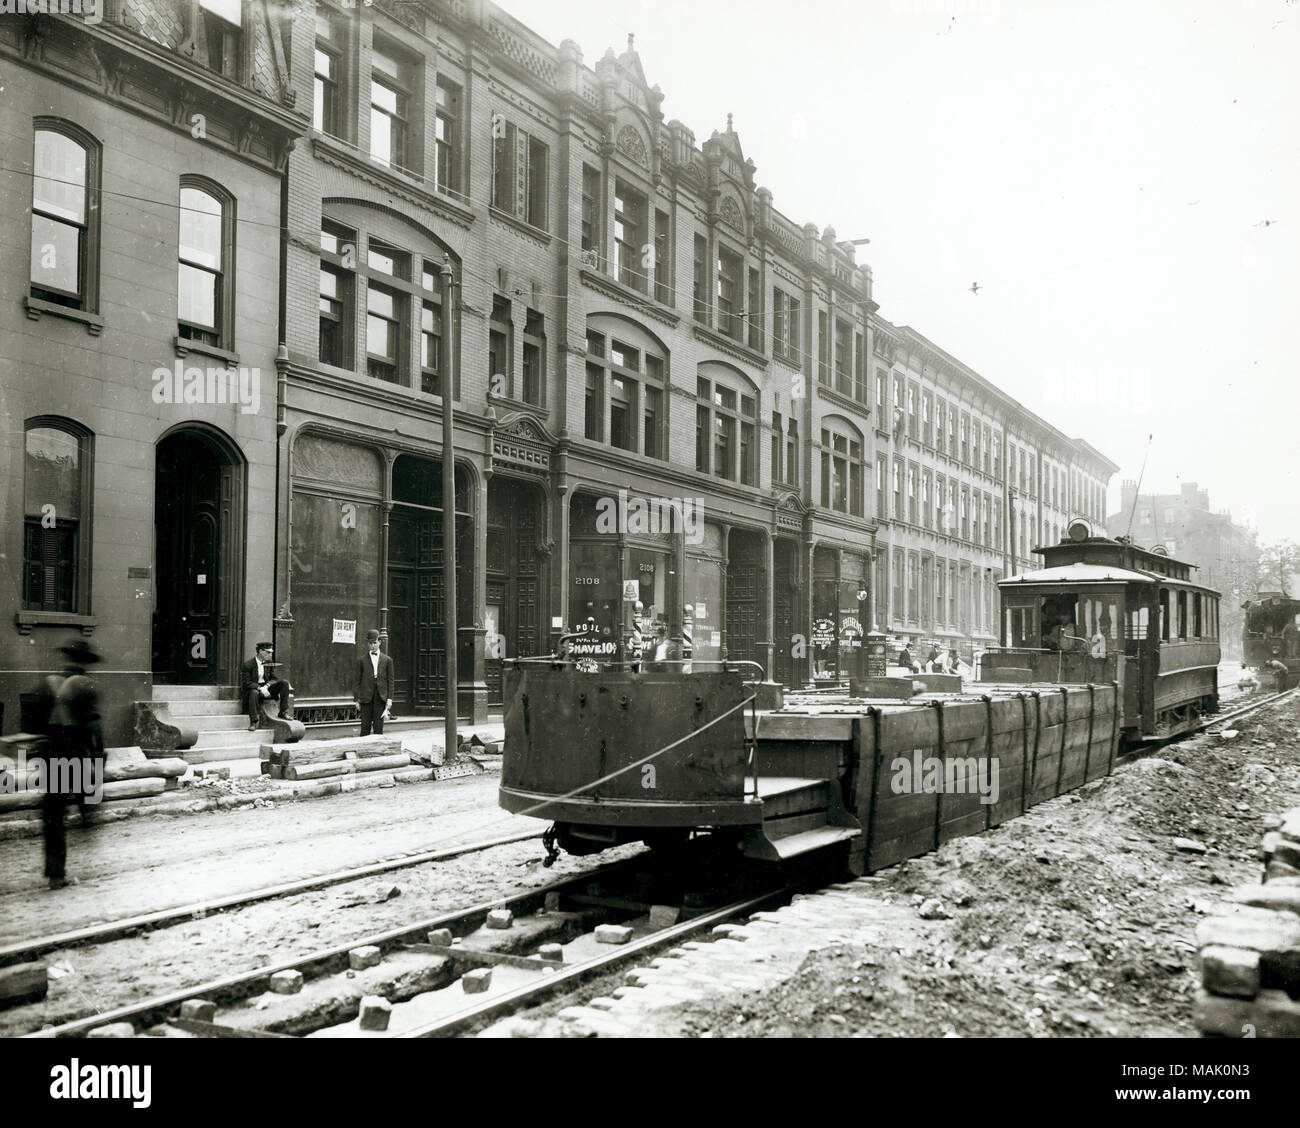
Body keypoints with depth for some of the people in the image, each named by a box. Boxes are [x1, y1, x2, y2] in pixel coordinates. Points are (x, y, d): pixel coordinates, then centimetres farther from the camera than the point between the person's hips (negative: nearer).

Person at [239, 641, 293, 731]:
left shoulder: (268, 663, 7)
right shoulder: (247, 665, -11)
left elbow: (273, 678, 7)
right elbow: (246, 683, -16)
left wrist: (266, 686, -16)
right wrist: (260, 688, -31)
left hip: (265, 688, 5)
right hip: (253, 688, -5)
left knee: (284, 683, -15)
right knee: (254, 693, -41)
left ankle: (283, 712, -14)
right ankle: (254, 722, -38)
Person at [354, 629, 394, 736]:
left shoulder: (387, 660, 9)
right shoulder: (361, 660, 8)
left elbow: (390, 681, 7)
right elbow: (357, 681, 7)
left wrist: (389, 699, 0)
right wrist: (356, 698, 0)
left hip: (381, 696, 1)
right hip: (366, 697, -1)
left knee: (379, 727, 1)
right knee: (365, 727, -1)